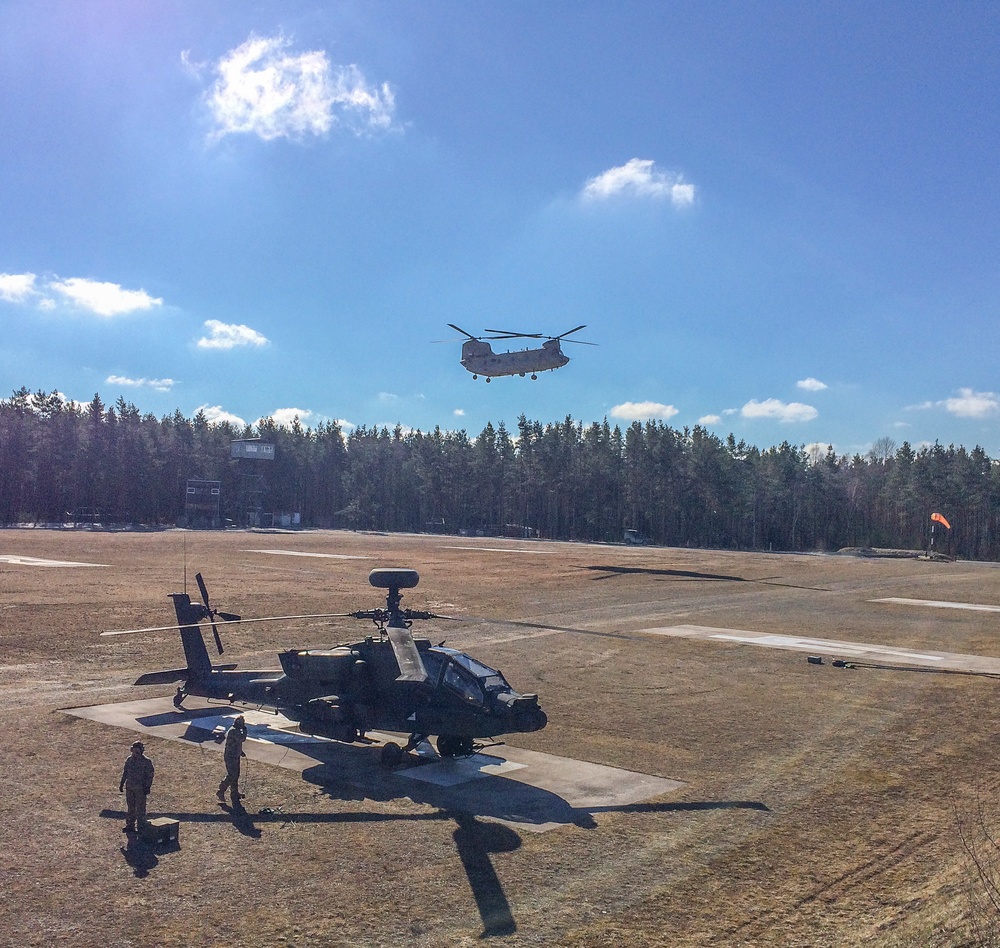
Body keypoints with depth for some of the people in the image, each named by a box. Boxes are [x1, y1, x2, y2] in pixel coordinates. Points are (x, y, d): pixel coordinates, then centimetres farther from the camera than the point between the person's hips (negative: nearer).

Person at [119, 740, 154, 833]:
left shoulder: (146, 762, -11)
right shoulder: (129, 760, 5)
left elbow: (150, 776, -8)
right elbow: (125, 772, 16)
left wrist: (147, 787, -13)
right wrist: (121, 784, 14)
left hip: (140, 789, -5)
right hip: (129, 788, 6)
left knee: (140, 808, -1)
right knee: (130, 808, 13)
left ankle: (141, 827, 7)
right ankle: (130, 826, 24)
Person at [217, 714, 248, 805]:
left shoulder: (236, 730, 9)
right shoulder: (233, 731, -23)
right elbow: (242, 738, -30)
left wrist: (241, 752, 18)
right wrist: (245, 729, -18)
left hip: (235, 756, 10)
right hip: (231, 757, -10)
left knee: (236, 775, 16)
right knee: (231, 776, -5)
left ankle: (235, 793, 26)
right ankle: (221, 792, 6)